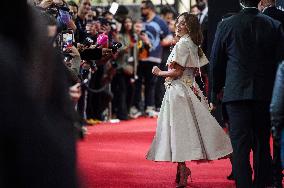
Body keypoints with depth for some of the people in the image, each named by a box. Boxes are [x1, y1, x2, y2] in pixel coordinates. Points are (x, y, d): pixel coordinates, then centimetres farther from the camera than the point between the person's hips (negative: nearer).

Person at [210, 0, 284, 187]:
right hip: (265, 94, 2)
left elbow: (216, 64, 3)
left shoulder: (226, 25, -3)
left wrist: (215, 94, 13)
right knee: (262, 143, 13)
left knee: (240, 145, -2)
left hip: (236, 93, -2)